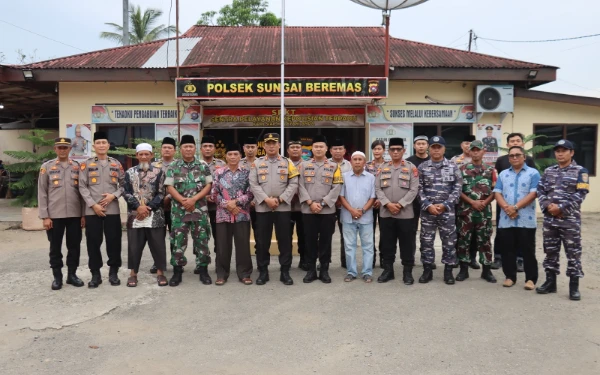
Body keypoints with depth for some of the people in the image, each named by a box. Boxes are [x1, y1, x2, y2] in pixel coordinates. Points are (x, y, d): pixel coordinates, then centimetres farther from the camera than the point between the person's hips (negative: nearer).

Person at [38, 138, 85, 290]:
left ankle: (72, 274, 21)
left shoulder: (78, 167, 6)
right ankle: (57, 276, 19)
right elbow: (42, 193, 0)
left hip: (75, 215, 1)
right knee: (55, 248, 7)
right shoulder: (46, 167, 2)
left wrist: (84, 214, 2)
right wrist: (45, 216, -5)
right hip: (54, 215, -1)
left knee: (74, 246, 7)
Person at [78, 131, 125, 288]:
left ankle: (114, 272, 15)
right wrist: (93, 204, -10)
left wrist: (114, 195, -9)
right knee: (93, 242, 3)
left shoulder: (116, 164, 10)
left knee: (114, 241, 3)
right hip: (92, 210, -1)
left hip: (113, 209, 1)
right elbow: (82, 187, 0)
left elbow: (123, 184, 9)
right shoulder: (86, 164, 5)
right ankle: (95, 274, 13)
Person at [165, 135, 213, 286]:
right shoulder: (173, 166, 4)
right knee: (178, 241, 3)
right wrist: (183, 201, -14)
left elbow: (208, 186, -1)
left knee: (202, 240, 4)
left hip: (199, 209, 0)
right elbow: (169, 187, -1)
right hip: (179, 209, 0)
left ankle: (203, 270, 15)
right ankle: (177, 271, 14)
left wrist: (193, 199, -13)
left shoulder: (203, 166, 3)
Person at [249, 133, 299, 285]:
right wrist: (266, 199, -13)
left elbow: (293, 184, -1)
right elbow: (253, 185, -1)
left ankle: (285, 271, 14)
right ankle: (263, 271, 16)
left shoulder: (288, 163, 6)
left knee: (284, 240, 3)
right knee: (262, 241, 5)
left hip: (283, 208, 0)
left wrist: (280, 199, -11)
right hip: (262, 208, 1)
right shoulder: (257, 163, 8)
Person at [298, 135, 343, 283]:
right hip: (308, 210, 1)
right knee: (310, 240, 6)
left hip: (328, 210, 0)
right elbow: (301, 187, 1)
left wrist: (322, 204, -11)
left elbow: (336, 188, -3)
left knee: (325, 241, 5)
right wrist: (310, 203, -11)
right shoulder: (304, 165, 7)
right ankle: (311, 270, 16)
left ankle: (324, 270, 16)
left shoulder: (334, 166, 5)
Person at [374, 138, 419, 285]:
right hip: (386, 213, 3)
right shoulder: (383, 168, 9)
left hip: (405, 213, -2)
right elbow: (378, 188, 3)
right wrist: (388, 204, -10)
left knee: (407, 244, 3)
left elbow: (414, 190, -6)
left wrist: (400, 204, -13)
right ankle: (388, 270, 20)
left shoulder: (411, 167, 1)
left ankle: (408, 272, 14)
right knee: (387, 243, 9)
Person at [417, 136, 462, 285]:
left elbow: (457, 189, -1)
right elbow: (419, 189, 1)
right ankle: (427, 270, 17)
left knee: (449, 241, 4)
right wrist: (428, 205, -10)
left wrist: (444, 205, -10)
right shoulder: (422, 167, 4)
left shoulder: (453, 167, 2)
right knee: (426, 241, 5)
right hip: (427, 211, 1)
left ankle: (448, 271, 16)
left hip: (447, 211, 0)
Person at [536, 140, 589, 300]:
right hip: (550, 219, 4)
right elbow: (540, 191, 6)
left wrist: (561, 208, -17)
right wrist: (548, 206, -11)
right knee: (550, 252, 11)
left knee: (573, 253, 0)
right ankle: (550, 282, 21)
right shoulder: (548, 171, 12)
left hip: (570, 220, -4)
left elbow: (580, 194, -10)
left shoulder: (580, 171, -1)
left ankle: (574, 287, 9)